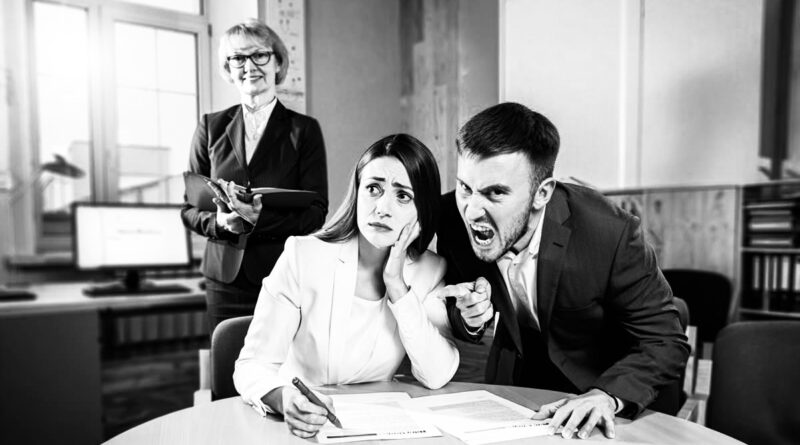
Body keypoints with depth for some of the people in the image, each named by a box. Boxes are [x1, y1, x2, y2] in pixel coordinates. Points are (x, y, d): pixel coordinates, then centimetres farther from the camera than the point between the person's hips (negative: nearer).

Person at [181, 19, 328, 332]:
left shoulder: (305, 130, 1)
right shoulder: (211, 128, 8)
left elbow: (317, 213, -5)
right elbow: (190, 207, 10)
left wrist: (261, 218, -21)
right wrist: (220, 222, -12)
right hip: (225, 279, 2)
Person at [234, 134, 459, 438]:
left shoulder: (431, 271, -5)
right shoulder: (303, 255, -13)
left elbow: (436, 377, -12)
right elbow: (253, 365, -13)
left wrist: (397, 286, -18)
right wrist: (283, 399, -34)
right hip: (301, 423, -1)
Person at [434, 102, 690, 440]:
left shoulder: (610, 234, -30)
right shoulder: (453, 217, -21)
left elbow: (666, 345, -20)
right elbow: (456, 325, -6)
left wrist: (607, 396, -37)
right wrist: (469, 318, -28)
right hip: (514, 381, 3)